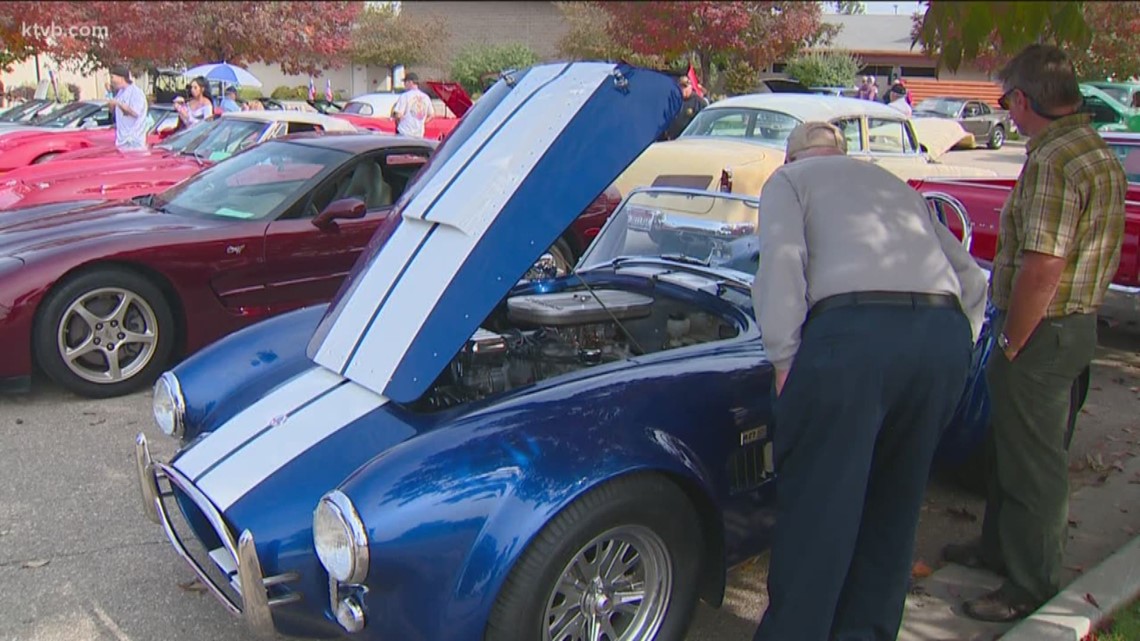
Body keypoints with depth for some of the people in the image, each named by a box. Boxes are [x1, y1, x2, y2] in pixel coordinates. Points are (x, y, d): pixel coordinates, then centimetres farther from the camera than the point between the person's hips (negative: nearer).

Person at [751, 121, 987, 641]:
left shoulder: (789, 179, 19)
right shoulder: (897, 185, 34)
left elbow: (782, 265, -2)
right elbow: (971, 281, 27)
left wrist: (785, 360, 0)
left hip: (856, 327, -5)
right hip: (947, 332, 6)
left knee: (816, 507, 4)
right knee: (894, 505, 19)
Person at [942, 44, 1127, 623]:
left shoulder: (1053, 162, -22)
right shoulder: (1098, 152, 11)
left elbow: (1042, 268, -28)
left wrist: (1010, 343, -19)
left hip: (1043, 332, -10)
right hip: (1077, 320, 10)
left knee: (1032, 461, 2)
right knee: (1010, 445, 23)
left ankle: (1031, 588, 16)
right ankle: (999, 547, 40)